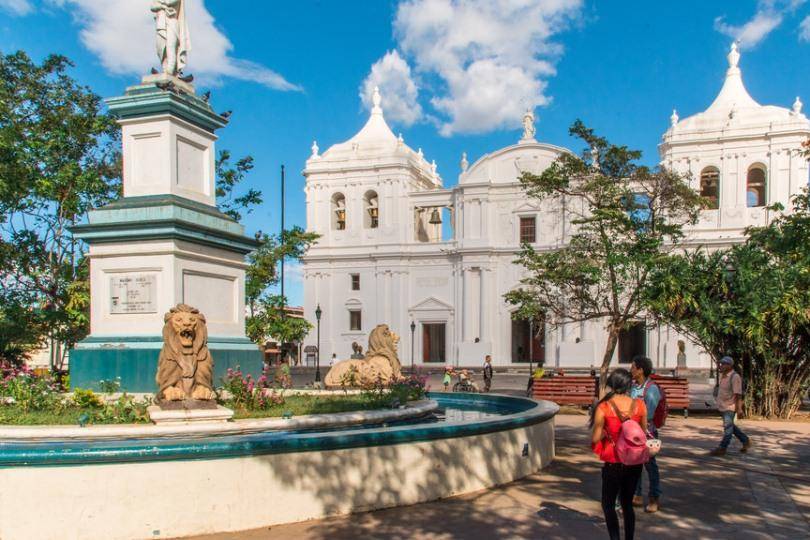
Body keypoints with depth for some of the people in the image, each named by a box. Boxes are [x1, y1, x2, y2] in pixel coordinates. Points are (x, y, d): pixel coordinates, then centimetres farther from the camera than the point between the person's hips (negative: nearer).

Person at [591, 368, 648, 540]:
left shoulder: (603, 408, -16)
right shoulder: (640, 405, -7)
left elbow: (595, 438, -12)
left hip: (614, 463, -4)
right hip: (635, 462, 4)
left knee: (608, 504, 12)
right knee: (627, 503, 19)